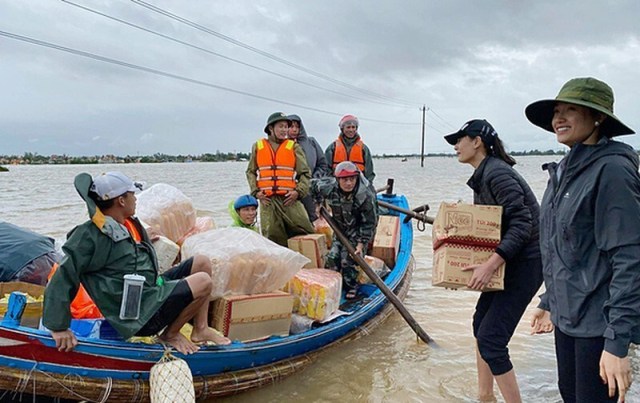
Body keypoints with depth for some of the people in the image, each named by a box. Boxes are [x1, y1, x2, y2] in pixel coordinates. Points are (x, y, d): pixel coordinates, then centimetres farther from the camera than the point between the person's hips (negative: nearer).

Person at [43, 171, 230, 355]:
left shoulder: (130, 224, 10)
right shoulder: (89, 236, -17)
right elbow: (61, 281, -16)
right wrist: (59, 328, -16)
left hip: (153, 288, 9)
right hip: (139, 315, -9)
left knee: (202, 262, 3)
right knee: (203, 282, -20)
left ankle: (200, 329, 7)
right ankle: (170, 334, 0)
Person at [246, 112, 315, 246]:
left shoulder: (294, 147, 9)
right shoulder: (258, 147, 12)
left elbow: (305, 173, 8)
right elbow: (250, 172, 17)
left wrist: (298, 191, -7)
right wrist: (256, 191, 3)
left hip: (290, 199, 0)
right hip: (267, 200, 1)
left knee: (306, 232, -9)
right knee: (272, 235, 1)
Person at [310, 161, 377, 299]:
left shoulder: (366, 196, -32)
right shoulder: (330, 188, -24)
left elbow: (369, 223, -22)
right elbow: (313, 184, -1)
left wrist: (361, 244, -23)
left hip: (359, 230, -4)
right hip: (341, 227, 4)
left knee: (349, 258, -9)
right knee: (333, 256, 1)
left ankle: (351, 287, 14)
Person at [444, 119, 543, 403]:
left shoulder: (496, 173, -20)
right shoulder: (481, 176, 10)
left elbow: (522, 225, -27)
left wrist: (490, 265, -32)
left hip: (526, 261, -10)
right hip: (509, 259, 11)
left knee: (490, 339, -12)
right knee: (481, 323, 17)